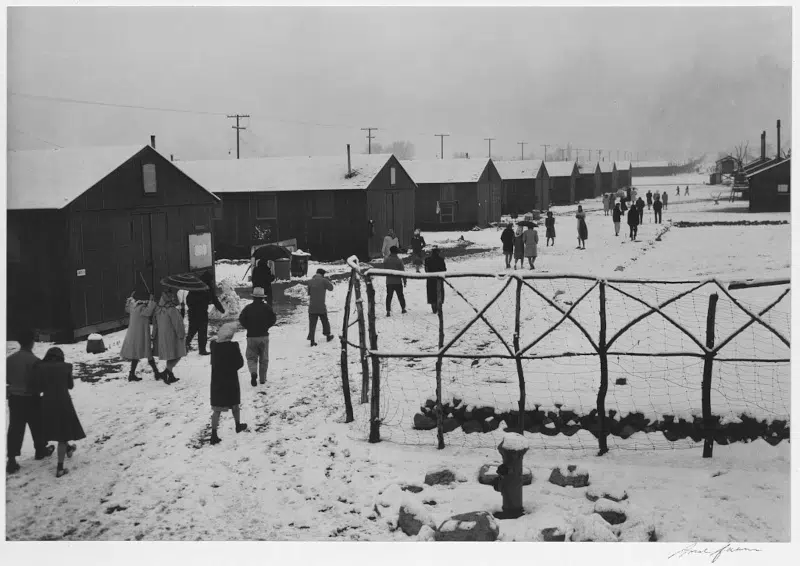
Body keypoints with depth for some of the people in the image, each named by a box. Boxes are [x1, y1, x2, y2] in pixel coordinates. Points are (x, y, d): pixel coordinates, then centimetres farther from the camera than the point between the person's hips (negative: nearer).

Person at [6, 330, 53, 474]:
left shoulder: (10, 359, -1)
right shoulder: (34, 360, -20)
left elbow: (6, 378, 7)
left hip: (14, 398, 5)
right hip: (31, 398, -5)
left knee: (15, 428, 6)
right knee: (37, 425, 17)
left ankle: (11, 459, 0)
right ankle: (40, 450, 34)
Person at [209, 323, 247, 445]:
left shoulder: (213, 344, -6)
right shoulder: (233, 346, -19)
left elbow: (213, 362, 6)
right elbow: (240, 363, -11)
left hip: (216, 380, 3)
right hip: (231, 381, -3)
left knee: (217, 409, 5)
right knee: (234, 404, 20)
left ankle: (214, 435, 0)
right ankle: (238, 425, 39)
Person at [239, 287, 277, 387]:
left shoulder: (248, 308, -3)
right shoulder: (267, 307, -2)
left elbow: (241, 319, -7)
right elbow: (273, 319, -2)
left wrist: (249, 328, 9)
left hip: (251, 336, -1)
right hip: (264, 336, 1)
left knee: (251, 357, 8)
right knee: (264, 359, 13)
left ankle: (253, 372, -19)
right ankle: (262, 379, 15)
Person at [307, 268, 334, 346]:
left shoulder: (310, 281, 2)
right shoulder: (323, 280, -8)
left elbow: (308, 292, 7)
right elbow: (331, 288, 6)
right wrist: (328, 280, 20)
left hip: (312, 306, 2)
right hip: (321, 306, -2)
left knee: (312, 323, 4)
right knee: (325, 321, 18)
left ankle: (311, 340, -1)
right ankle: (328, 335, 33)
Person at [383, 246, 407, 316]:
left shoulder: (386, 260, -5)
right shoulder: (399, 260, -9)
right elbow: (403, 271, -6)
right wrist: (404, 281, 2)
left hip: (389, 282, 0)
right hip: (398, 282, 0)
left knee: (389, 297, 4)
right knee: (400, 296, 15)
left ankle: (388, 311, -4)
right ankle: (403, 308, 25)